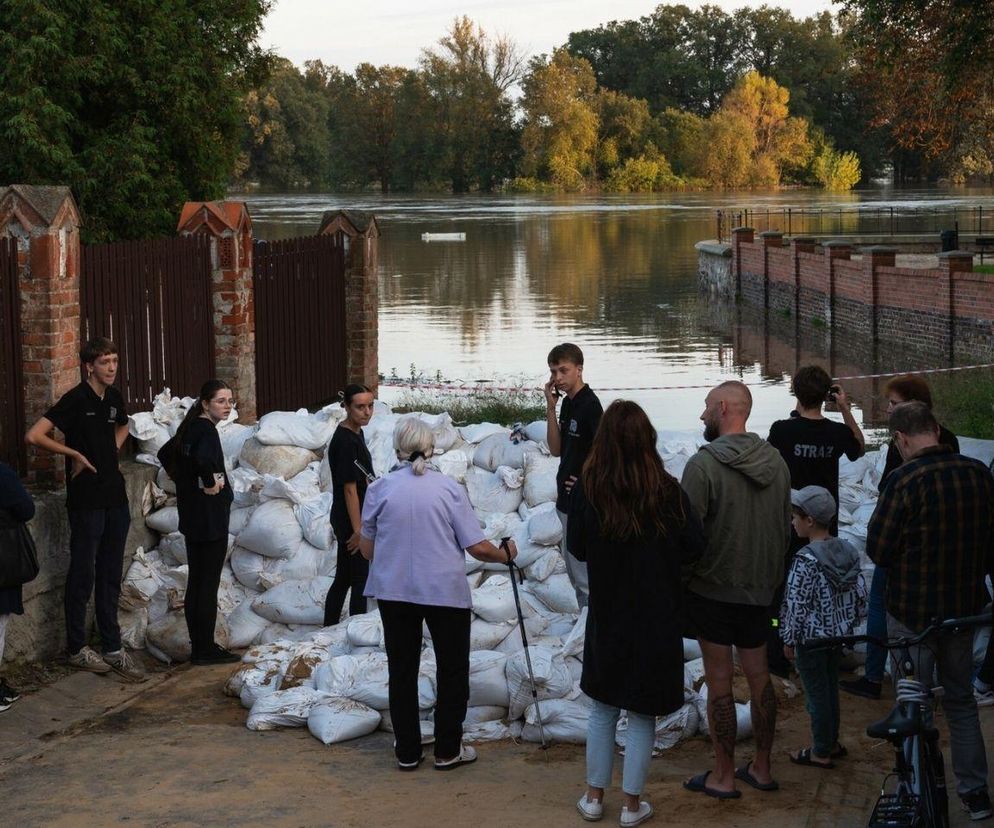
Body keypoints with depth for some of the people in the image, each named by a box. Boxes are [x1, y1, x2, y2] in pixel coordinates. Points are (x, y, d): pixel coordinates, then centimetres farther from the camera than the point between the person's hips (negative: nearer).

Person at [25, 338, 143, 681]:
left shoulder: (114, 397, 8)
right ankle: (77, 649, 14)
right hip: (86, 500, -7)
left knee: (110, 575, 10)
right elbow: (34, 436, -20)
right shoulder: (76, 399, -13)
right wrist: (74, 454, -12)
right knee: (83, 575, 3)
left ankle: (112, 648, 16)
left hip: (115, 497, 7)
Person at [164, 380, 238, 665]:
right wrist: (210, 484, -22)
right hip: (210, 517, -10)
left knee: (196, 582, 14)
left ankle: (199, 646, 21)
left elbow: (166, 455, 26)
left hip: (192, 518, 10)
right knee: (209, 584, -3)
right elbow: (203, 459, -38)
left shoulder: (190, 428, 11)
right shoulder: (207, 430, -18)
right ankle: (206, 649, 2)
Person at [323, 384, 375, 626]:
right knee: (360, 580, 0)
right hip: (351, 522, -9)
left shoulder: (355, 433, 9)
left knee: (343, 579, 15)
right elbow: (349, 489, -22)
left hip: (346, 522, 9)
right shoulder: (346, 442, -21)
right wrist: (358, 530, -20)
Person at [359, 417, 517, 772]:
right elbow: (477, 547, -9)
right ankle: (448, 751, 18)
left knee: (402, 671, 13)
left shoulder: (380, 489, -5)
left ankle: (407, 752, 19)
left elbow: (366, 549, 1)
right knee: (452, 671, 13)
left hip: (393, 591, 2)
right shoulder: (449, 489, -9)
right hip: (446, 592, -2)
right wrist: (505, 554, 11)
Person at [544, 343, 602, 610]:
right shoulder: (567, 403, 10)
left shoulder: (590, 405, -18)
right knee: (574, 571, 18)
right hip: (567, 501, 10)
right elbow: (556, 449, 7)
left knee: (584, 577, -3)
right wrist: (550, 407, -1)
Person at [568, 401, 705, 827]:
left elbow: (577, 548, -2)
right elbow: (694, 546, -10)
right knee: (642, 714, 10)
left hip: (606, 616, 2)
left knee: (602, 708, 18)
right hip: (657, 618, -2)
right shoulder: (666, 489, -16)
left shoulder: (587, 489, -12)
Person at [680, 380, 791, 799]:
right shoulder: (775, 462, 2)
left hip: (713, 588, -6)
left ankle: (723, 777, 11)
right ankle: (761, 768, 24)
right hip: (760, 589, 6)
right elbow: (786, 528, 10)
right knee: (759, 677, 14)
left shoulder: (704, 464, -18)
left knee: (719, 682, 3)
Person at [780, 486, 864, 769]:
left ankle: (821, 752, 12)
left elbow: (796, 604, -19)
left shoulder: (806, 560, -22)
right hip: (838, 634, 7)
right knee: (831, 687, 20)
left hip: (811, 638, -7)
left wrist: (789, 639, -9)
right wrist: (850, 624, 17)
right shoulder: (848, 551, 0)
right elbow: (860, 594, 6)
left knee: (817, 693, 3)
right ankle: (832, 742, 31)